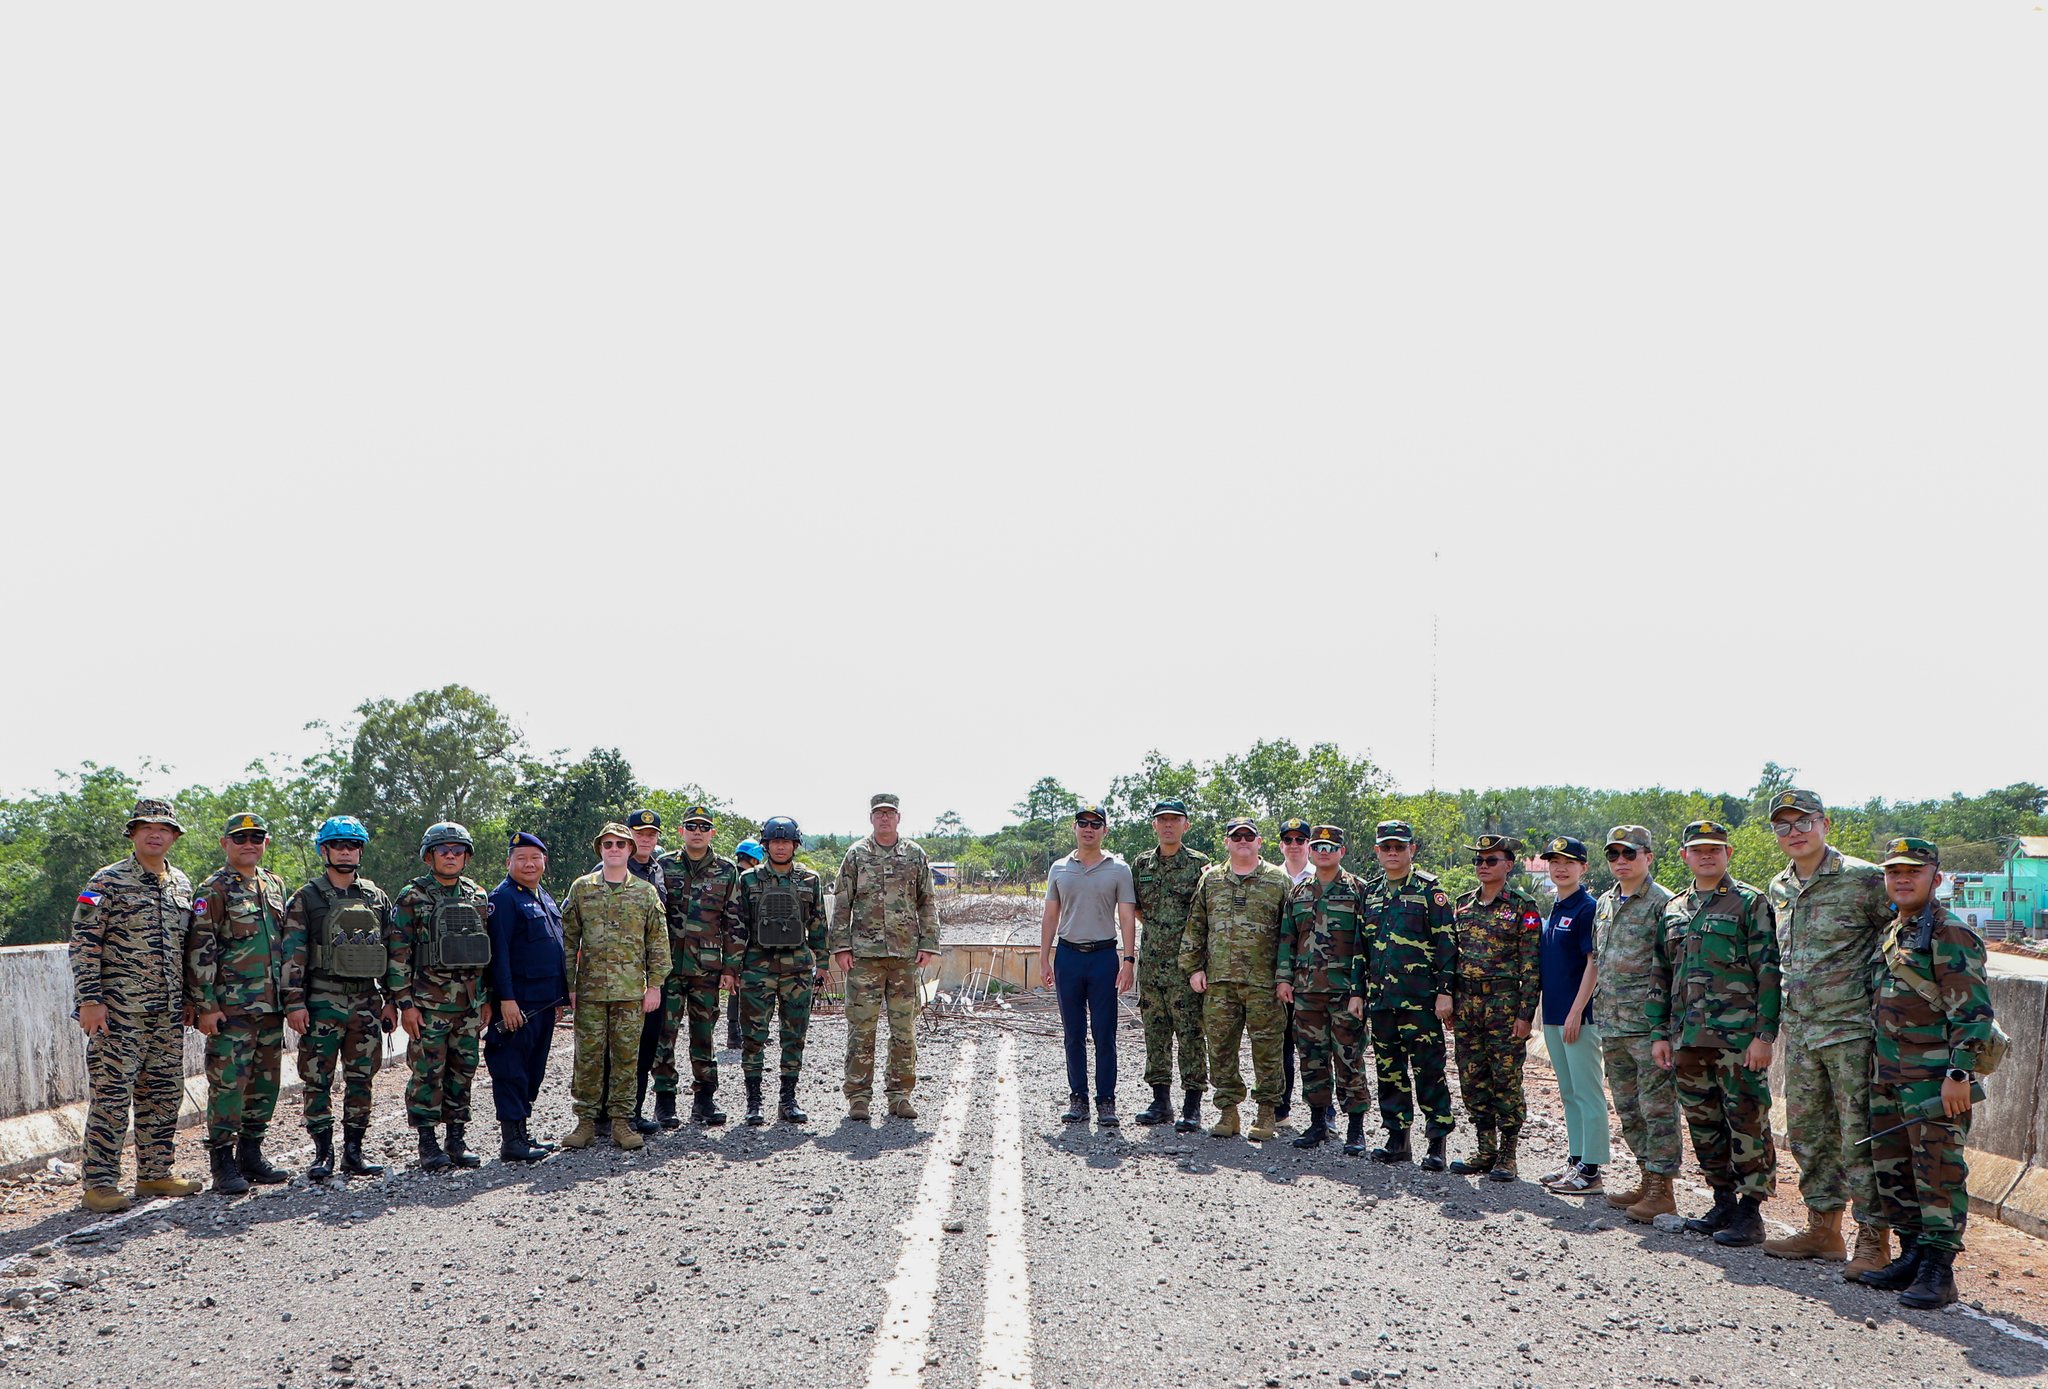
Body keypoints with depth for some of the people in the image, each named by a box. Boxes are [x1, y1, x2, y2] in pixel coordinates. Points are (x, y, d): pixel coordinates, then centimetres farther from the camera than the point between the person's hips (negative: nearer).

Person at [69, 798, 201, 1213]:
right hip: (119, 1010, -6)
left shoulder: (182, 885, 14)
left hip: (169, 1013, 6)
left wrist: (190, 999, 17)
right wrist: (90, 999, -15)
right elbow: (84, 942, -9)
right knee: (112, 1095, -6)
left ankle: (154, 1175, 20)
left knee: (163, 1093, 10)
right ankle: (99, 1184, -1)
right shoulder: (107, 882, -5)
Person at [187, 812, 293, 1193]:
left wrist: (288, 997, 18)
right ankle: (223, 1164, 0)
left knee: (265, 1082, 10)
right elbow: (199, 952, -10)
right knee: (228, 1082, -6)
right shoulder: (213, 891, -6)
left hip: (271, 1005, 7)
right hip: (231, 1006, -7)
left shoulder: (274, 885, 14)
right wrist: (205, 1005, -15)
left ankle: (251, 1155, 20)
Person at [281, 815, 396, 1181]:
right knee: (318, 1081, 0)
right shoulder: (306, 899, -1)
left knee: (361, 1079, 6)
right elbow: (293, 954, -5)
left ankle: (354, 1152, 14)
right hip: (323, 1002, -4)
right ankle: (323, 1154, 8)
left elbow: (391, 951, 13)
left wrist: (391, 1001, 8)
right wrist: (294, 1002, -12)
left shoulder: (377, 898, 11)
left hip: (367, 1001, 4)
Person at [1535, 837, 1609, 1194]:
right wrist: (1550, 1013, 16)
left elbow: (1594, 963, -15)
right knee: (1568, 1093, 15)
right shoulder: (1555, 910, 15)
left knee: (1588, 1092, -5)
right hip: (1554, 1015, 9)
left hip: (1579, 1015, -9)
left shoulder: (1588, 908, -10)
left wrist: (1576, 1012, -18)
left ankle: (1592, 1170, -3)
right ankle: (1576, 1161, 22)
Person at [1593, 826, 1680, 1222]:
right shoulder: (1604, 904, 16)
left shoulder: (1663, 903, -8)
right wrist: (1601, 1006, 20)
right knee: (1629, 1109, 14)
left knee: (1658, 1107, -4)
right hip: (1612, 1025, 8)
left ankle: (1662, 1192, -1)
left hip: (1649, 1024, -8)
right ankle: (1647, 1180, 23)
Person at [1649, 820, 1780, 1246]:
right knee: (1704, 1126, 11)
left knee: (1747, 1123, -3)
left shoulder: (1750, 903, -3)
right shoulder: (1673, 910, 15)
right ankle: (1723, 1204, 22)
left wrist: (1764, 1034, -14)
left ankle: (1750, 1213, 3)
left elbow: (1769, 971, -8)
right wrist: (1660, 1033, 13)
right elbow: (1660, 975, 20)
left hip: (1738, 1036, -6)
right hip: (1688, 1038, 6)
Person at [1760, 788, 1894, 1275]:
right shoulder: (1778, 889, 12)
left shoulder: (1863, 879, -10)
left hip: (1851, 1029, -7)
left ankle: (1874, 1241, 1)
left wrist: (1869, 984, -8)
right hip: (1799, 1033, 7)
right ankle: (1823, 1230, 24)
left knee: (1860, 1138, -5)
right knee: (1808, 1135, 13)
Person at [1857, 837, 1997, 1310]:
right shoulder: (1892, 934, 16)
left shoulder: (1950, 934, -11)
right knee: (1891, 1170, 12)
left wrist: (1959, 1073, -22)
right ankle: (1912, 1257, 23)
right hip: (1890, 1077, 9)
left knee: (1938, 1173, -6)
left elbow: (1974, 1010, -16)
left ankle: (1938, 1271, -2)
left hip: (1936, 1080, -9)